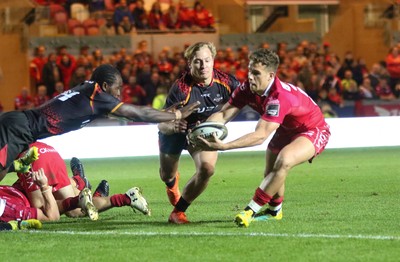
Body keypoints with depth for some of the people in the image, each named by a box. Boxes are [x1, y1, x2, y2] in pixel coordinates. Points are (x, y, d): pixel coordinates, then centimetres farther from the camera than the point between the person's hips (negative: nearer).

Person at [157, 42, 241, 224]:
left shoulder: (224, 81, -24)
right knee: (166, 175, 15)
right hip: (175, 132, -2)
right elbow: (161, 123, -34)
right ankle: (172, 182, 59)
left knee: (207, 169, -23)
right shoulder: (181, 88, -35)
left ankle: (178, 212, -3)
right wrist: (172, 126, -56)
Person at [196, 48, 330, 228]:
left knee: (284, 161, -33)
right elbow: (223, 115, -17)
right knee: (270, 174, 11)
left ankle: (251, 211, -26)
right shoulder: (248, 89, -16)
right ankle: (275, 210, 42)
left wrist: (224, 146, -52)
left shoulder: (280, 97, -39)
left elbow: (261, 136, -44)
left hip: (314, 131, -9)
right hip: (287, 130, 9)